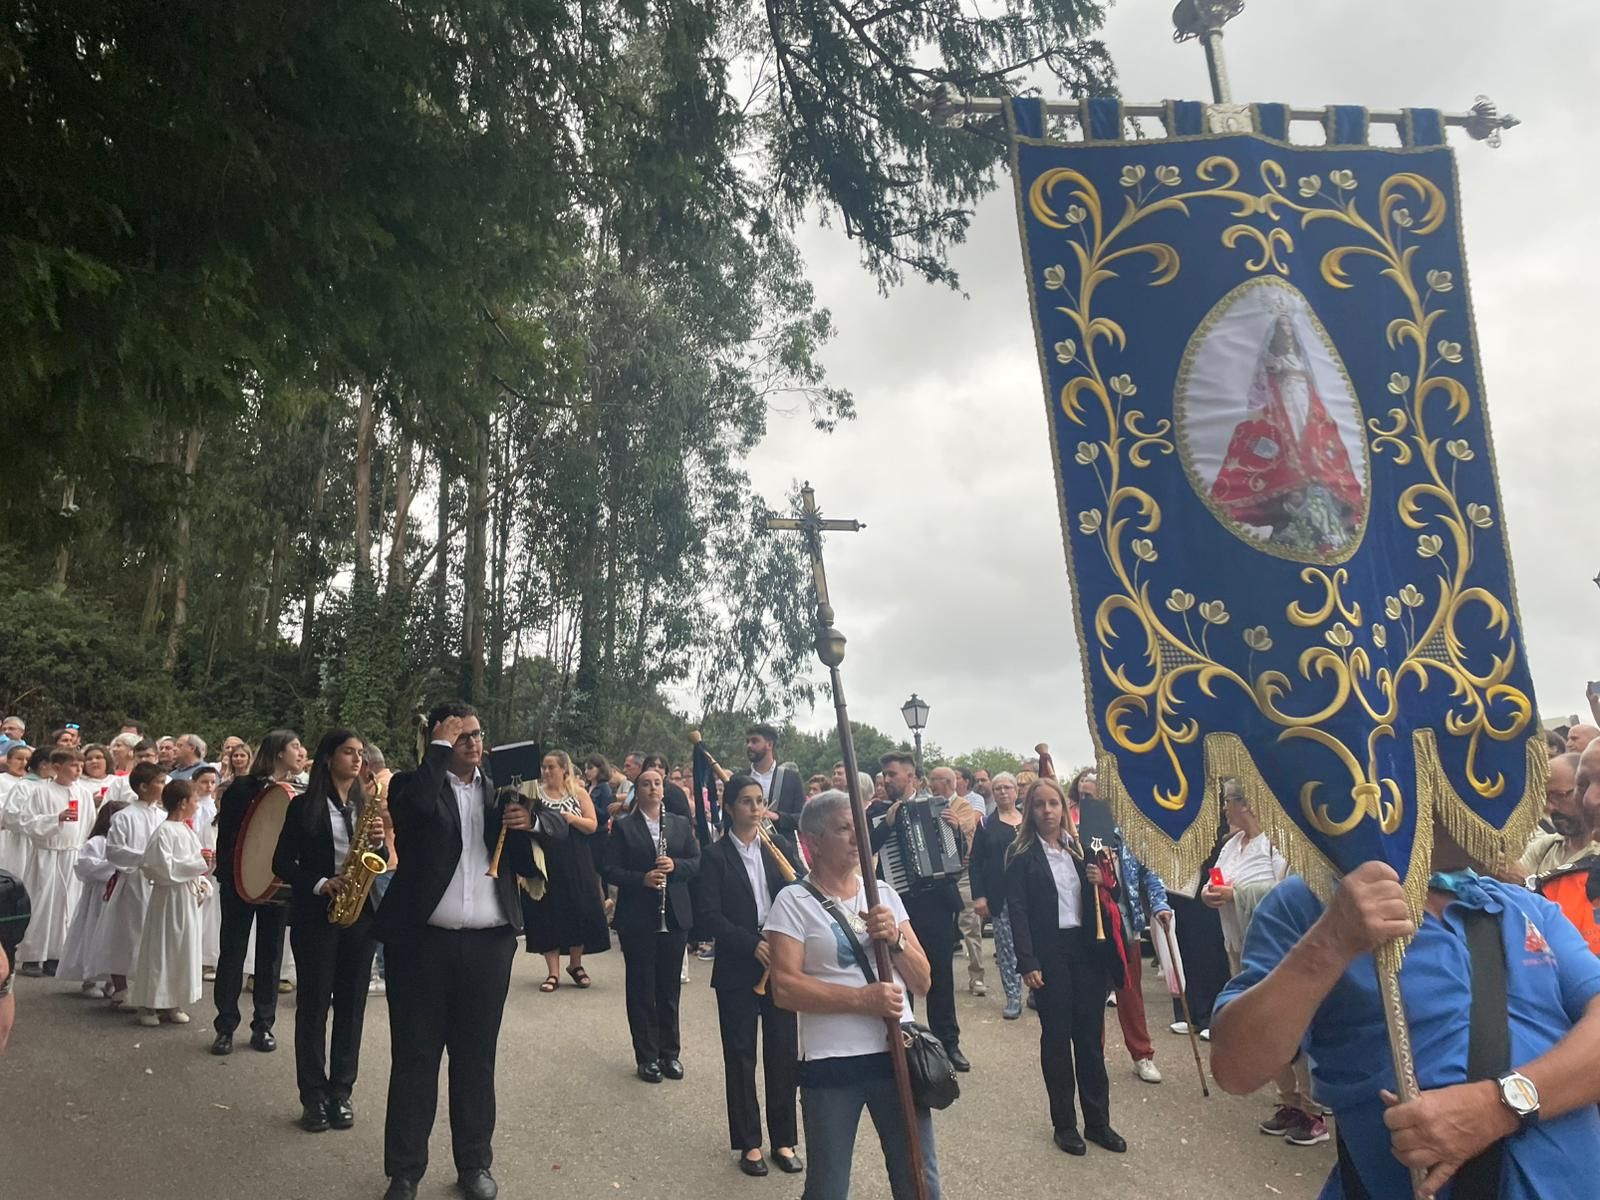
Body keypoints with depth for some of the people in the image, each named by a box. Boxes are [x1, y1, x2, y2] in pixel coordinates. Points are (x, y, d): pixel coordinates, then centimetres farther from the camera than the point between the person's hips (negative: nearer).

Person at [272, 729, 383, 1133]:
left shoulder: (365, 804, 10)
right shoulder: (303, 806, -1)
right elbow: (282, 863, -4)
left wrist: (377, 844, -9)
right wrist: (319, 883, -17)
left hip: (359, 913, 4)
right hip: (315, 914, -3)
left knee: (351, 1004, 6)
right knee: (313, 1004, 1)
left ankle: (341, 1091, 15)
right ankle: (313, 1095, 10)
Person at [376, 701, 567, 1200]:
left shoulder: (502, 787, 10)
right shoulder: (413, 784, 0)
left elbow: (560, 827, 7)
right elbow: (419, 804, -25)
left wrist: (531, 818, -14)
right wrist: (440, 746, -15)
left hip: (489, 943, 3)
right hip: (422, 940, -3)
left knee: (477, 1059, 12)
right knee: (414, 1058, 6)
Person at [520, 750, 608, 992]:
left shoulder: (579, 793, 5)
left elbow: (592, 825, -1)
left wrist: (573, 819, -17)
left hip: (575, 863, 0)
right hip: (545, 863, 0)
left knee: (578, 911, 2)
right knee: (548, 915, -1)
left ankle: (575, 963, 22)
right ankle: (553, 972, 6)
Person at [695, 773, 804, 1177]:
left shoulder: (779, 846, 5)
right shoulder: (716, 855, -3)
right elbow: (709, 915, -10)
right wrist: (752, 944, -18)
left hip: (782, 962, 2)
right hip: (738, 968, -2)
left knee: (784, 1053, 7)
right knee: (740, 1056, 7)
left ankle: (784, 1140, 22)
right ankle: (749, 1143, 21)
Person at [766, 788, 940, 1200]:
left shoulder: (884, 893, 8)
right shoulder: (794, 900, -5)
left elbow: (922, 982, 7)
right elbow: (784, 988, -14)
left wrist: (895, 939, -11)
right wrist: (863, 999, -20)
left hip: (898, 1055, 4)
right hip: (830, 1063, -4)